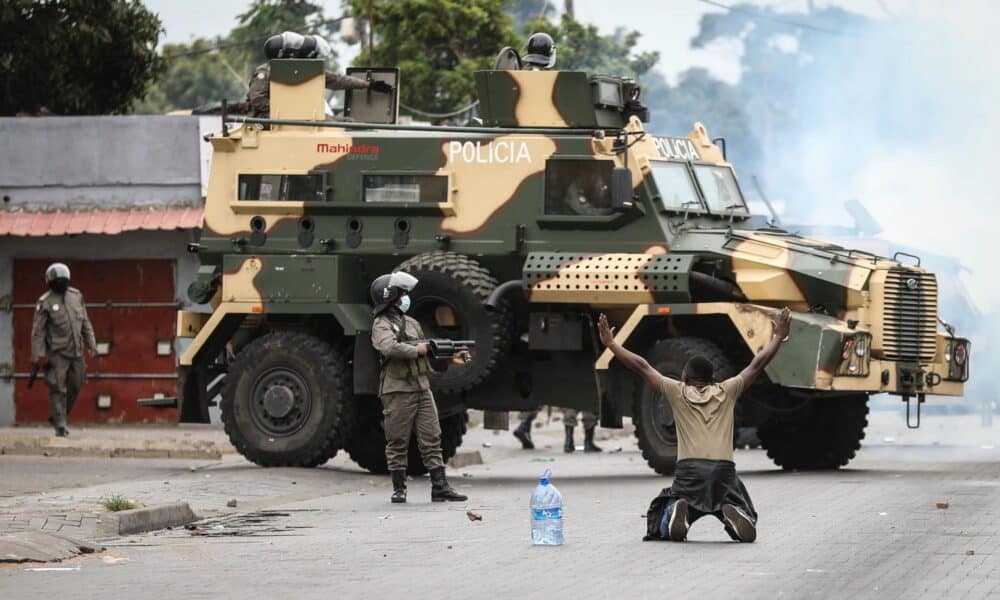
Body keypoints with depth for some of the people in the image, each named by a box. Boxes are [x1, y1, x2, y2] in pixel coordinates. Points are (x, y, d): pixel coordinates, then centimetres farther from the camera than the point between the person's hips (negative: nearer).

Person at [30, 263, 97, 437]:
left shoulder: (76, 296, 8)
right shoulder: (45, 302, -8)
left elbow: (85, 323, 15)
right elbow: (37, 331, -8)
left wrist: (91, 344, 9)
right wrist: (39, 356, -14)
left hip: (76, 352, 5)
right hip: (57, 353, -5)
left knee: (74, 387, 8)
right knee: (58, 390, -8)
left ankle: (57, 418, 26)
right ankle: (60, 426, -5)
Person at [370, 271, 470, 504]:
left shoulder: (412, 323, 19)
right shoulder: (382, 325, -5)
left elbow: (429, 357, 22)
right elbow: (390, 348, -26)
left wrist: (450, 359, 9)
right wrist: (416, 350, -17)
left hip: (422, 389, 7)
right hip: (397, 391, -7)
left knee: (432, 440, 3)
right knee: (397, 443, 1)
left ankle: (440, 487, 3)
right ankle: (399, 489, 7)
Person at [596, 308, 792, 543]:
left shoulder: (677, 392, 12)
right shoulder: (726, 392, 15)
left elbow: (641, 366, 15)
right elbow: (757, 365, 22)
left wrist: (610, 343, 23)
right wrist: (777, 339, 35)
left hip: (688, 471, -1)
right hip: (724, 470, 1)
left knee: (663, 530, 13)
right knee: (747, 529, 14)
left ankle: (677, 512, -23)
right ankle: (733, 514, -22)